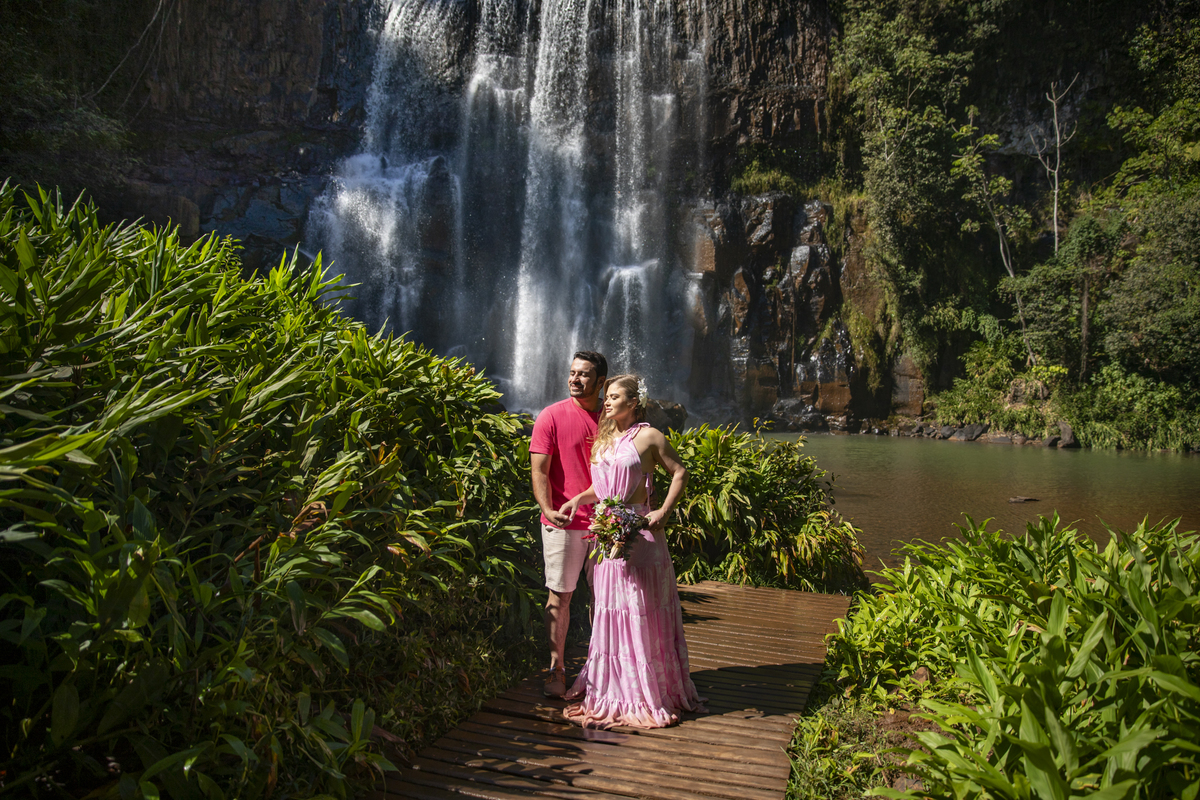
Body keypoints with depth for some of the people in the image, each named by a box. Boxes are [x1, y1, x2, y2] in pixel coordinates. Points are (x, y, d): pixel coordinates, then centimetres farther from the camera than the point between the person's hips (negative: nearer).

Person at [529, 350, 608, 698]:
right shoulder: (551, 416, -3)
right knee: (560, 594, 4)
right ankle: (556, 668, 16)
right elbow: (539, 470, -7)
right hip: (564, 522, -3)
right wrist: (548, 509, -21)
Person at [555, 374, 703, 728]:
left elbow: (680, 473, -3)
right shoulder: (604, 439, 14)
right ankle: (613, 688, 23)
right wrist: (578, 499, 6)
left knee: (641, 610, -1)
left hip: (637, 529, -6)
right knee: (608, 609, 11)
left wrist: (663, 511, -12)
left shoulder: (648, 436, -5)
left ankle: (650, 691, 11)